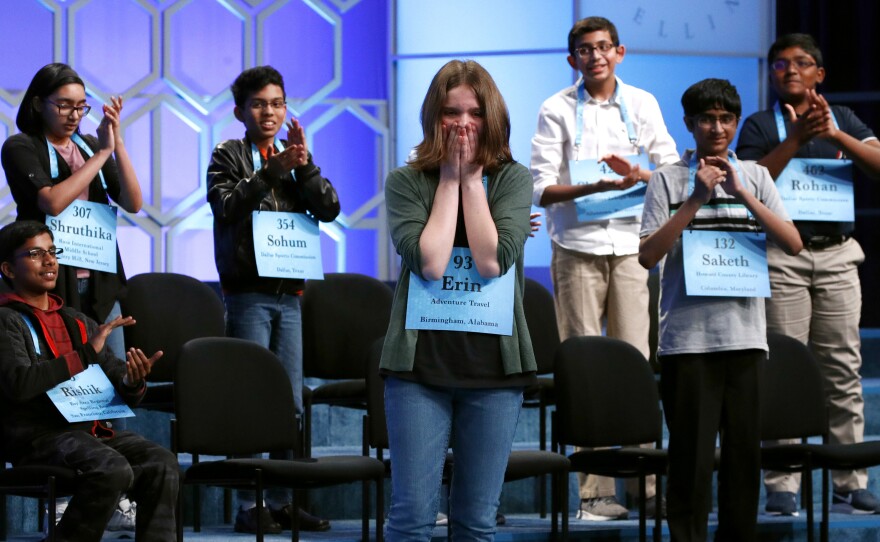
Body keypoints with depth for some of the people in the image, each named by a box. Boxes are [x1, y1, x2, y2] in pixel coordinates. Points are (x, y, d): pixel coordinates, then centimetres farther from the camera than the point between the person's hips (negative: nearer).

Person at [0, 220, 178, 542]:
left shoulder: (78, 322, 24)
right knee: (113, 470, -32)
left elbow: (120, 391, 18)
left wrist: (133, 382, -7)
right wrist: (85, 354, -17)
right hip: (37, 434, -6)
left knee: (162, 464, -20)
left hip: (90, 430, 6)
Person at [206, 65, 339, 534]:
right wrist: (273, 171, -24)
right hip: (248, 295, -5)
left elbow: (329, 209, 1)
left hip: (289, 296, 5)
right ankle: (248, 504, -4)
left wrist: (304, 164, -12)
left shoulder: (294, 158, 13)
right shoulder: (228, 156, 1)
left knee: (291, 403, 7)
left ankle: (283, 502, 13)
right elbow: (227, 204, -15)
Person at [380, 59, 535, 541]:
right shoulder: (406, 182, 1)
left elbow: (491, 261, -12)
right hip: (420, 360, -1)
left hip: (493, 362, 1)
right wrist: (450, 180, -7)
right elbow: (429, 262, -14)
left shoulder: (513, 180, 3)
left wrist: (471, 180, -7)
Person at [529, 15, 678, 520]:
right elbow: (542, 190, -2)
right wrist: (596, 187, -17)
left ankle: (646, 485, 0)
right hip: (578, 251, -2)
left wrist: (637, 176, -11)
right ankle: (594, 492, -2)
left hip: (631, 248, 2)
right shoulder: (557, 110, 3)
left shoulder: (642, 104, 10)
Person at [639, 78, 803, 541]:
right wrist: (697, 199, -13)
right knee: (691, 453, -3)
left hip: (745, 334, 3)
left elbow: (792, 243, -1)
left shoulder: (754, 176, 10)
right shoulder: (669, 180, 2)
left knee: (745, 448, 6)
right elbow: (648, 255, -7)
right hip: (688, 340, -3)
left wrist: (742, 194, -11)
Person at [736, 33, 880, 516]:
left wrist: (834, 134, -15)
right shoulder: (761, 126, 5)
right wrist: (798, 138, -16)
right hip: (783, 255, -3)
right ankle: (782, 487, -4)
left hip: (837, 254, 3)